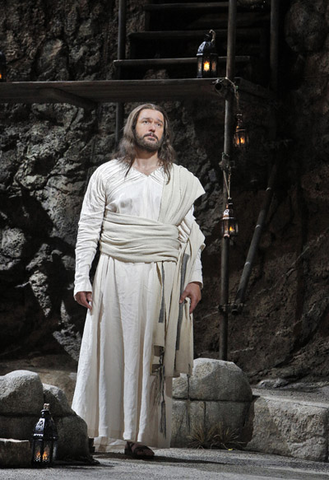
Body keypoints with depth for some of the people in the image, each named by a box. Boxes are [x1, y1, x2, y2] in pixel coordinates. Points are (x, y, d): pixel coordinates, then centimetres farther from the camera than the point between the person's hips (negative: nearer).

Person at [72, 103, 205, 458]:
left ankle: (139, 435, -2)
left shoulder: (180, 180, 13)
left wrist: (194, 279, 1)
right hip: (114, 273, -1)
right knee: (107, 350, -3)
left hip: (162, 275, 1)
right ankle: (94, 435, 2)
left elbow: (190, 230, 12)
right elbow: (88, 227, 7)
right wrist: (81, 279, 0)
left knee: (150, 353, -3)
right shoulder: (107, 175, 9)